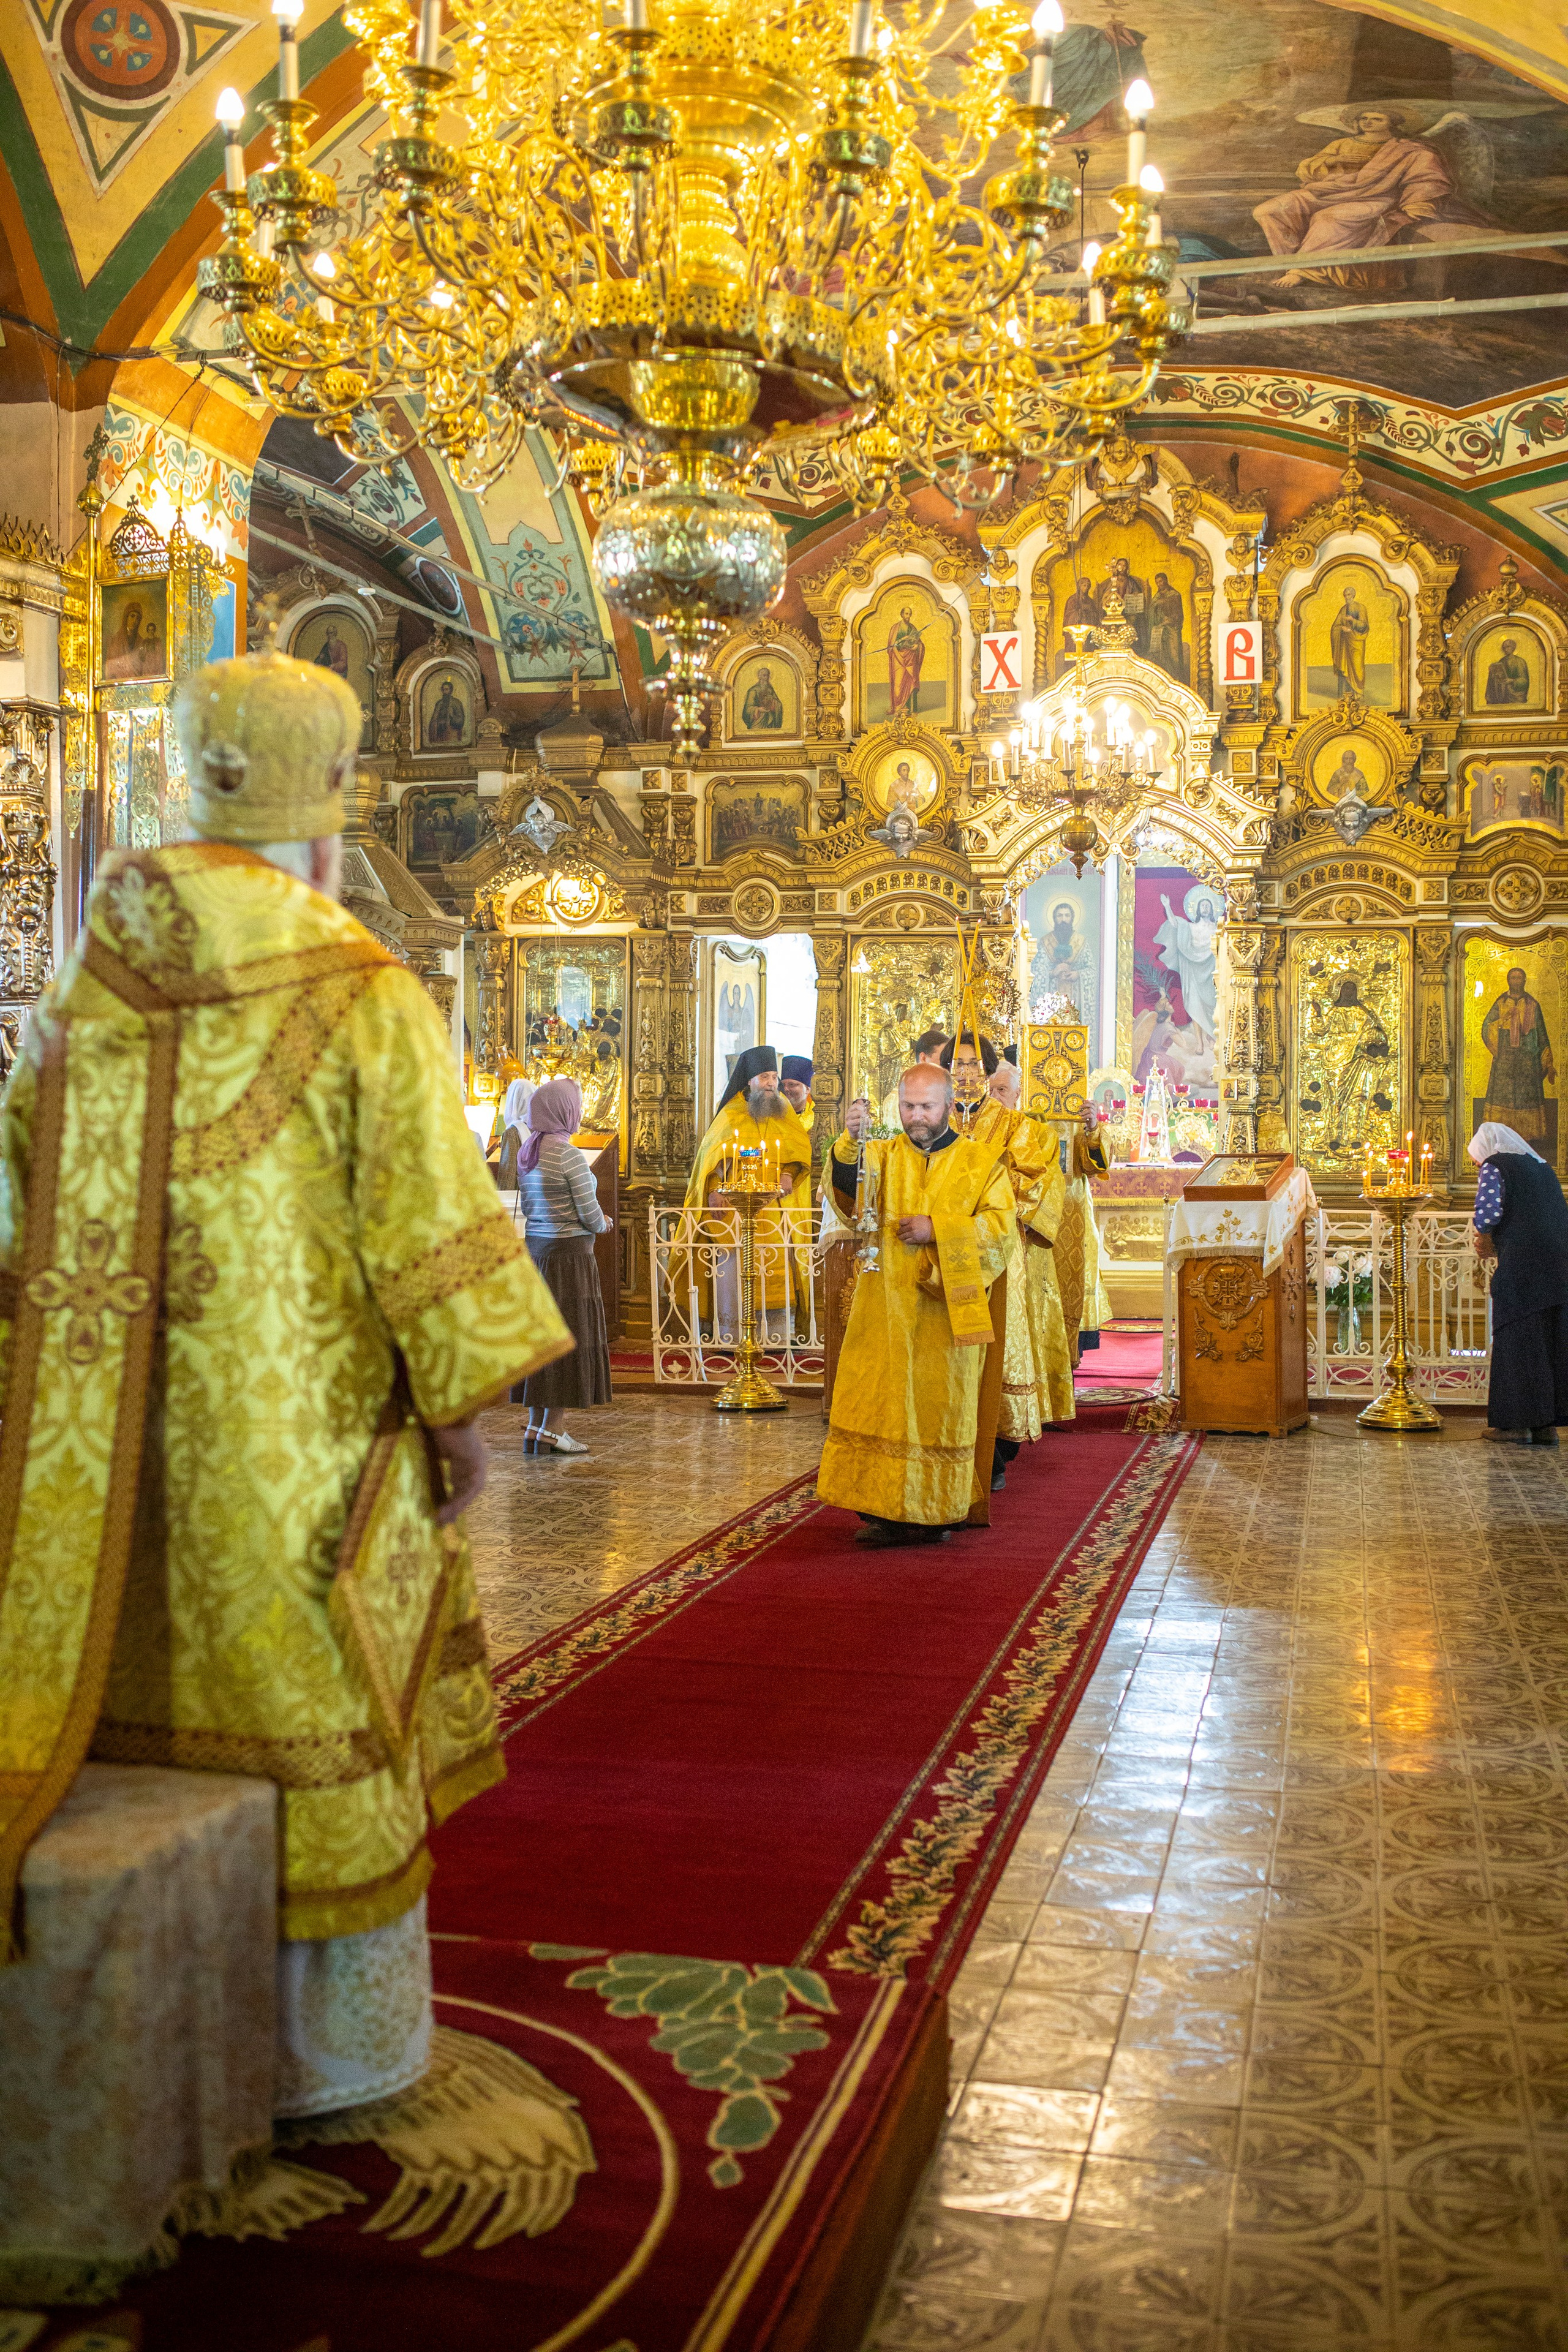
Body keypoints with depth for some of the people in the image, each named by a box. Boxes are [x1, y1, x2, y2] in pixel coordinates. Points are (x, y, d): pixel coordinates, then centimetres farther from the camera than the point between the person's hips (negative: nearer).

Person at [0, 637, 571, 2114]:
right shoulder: (369, 1004, -13)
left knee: (153, 1716, 16)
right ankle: (333, 2045, 21)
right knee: (317, 1728, 7)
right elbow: (432, 1222, -15)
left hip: (123, 1445, 5)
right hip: (302, 1437, -5)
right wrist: (463, 1406, -7)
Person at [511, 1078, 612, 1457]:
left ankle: (535, 1427, 15)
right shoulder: (570, 1155, -16)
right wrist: (602, 1223, 7)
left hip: (535, 1249, 8)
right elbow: (590, 1214, -16)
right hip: (568, 1253, -8)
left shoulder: (526, 1153, 9)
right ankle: (552, 1431, 0)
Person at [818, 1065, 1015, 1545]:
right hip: (887, 1310, 1)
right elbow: (849, 1183, -13)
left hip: (947, 1313, -1)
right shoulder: (882, 1156, 8)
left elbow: (1000, 1227, -3)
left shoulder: (981, 1164, 7)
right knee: (880, 1403, -3)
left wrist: (937, 1231, -14)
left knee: (941, 1407, 4)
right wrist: (851, 1141, -34)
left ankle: (935, 1510, 13)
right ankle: (881, 1509, 3)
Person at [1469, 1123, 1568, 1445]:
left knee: (1517, 1341, -1)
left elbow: (1487, 1213, -16)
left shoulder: (1494, 1166, 1)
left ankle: (1520, 1423, 0)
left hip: (1521, 1266, -7)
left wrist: (1486, 1240, 6)